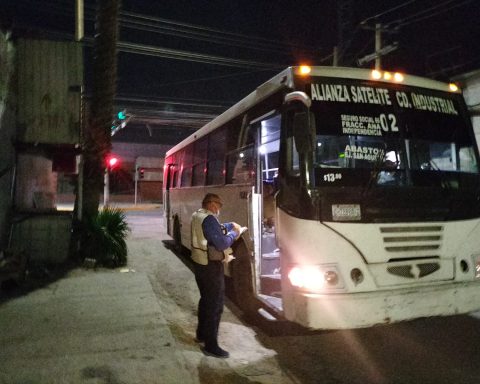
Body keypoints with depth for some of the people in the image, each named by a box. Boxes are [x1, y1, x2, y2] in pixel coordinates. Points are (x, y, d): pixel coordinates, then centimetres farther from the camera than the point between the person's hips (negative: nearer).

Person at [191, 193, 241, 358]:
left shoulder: (197, 216, 8)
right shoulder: (209, 219, -23)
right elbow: (221, 244, -25)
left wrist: (230, 225, 9)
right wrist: (233, 234, -9)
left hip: (200, 264, 10)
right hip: (211, 267, -10)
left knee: (205, 300, 23)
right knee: (215, 305, -2)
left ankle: (202, 334, 37)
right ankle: (211, 346, 4)